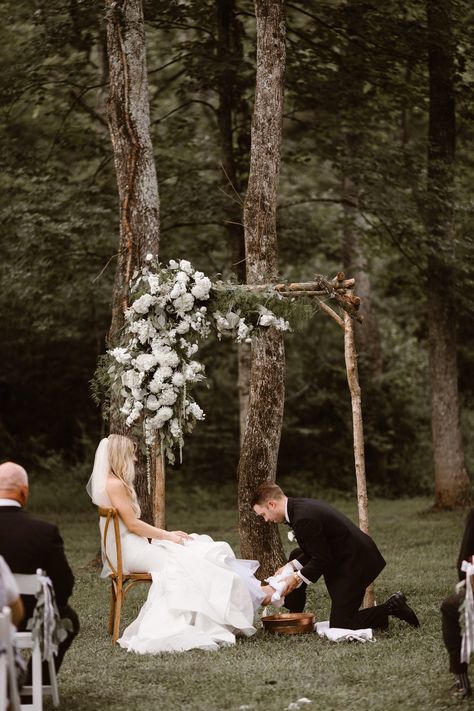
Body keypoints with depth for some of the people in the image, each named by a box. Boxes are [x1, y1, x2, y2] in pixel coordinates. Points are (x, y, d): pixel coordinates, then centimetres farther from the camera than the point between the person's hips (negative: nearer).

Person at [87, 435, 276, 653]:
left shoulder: (114, 483, 17)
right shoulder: (115, 484, -15)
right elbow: (132, 524, -17)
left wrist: (166, 534, 9)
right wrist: (166, 535, -9)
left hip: (135, 545, 10)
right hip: (129, 551, -10)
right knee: (188, 563, -14)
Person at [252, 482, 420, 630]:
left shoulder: (303, 519, -24)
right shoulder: (302, 506, 8)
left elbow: (321, 560, -21)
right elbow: (317, 551, 16)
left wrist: (297, 578, -11)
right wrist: (292, 566, 6)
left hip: (355, 564, -10)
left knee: (339, 626, -5)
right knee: (296, 556, 18)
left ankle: (391, 607, -3)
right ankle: (293, 616, 23)